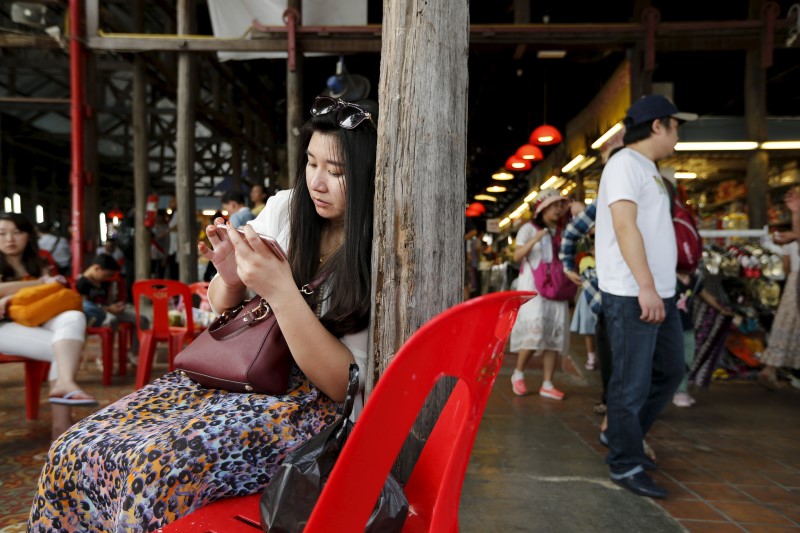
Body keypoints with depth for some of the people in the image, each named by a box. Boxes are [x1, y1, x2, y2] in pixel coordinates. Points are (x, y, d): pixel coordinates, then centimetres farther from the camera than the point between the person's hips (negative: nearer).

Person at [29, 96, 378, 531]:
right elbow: (222, 309, 12)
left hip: (310, 402, -5)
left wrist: (282, 292, -25)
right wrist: (230, 276, -12)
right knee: (73, 452, -10)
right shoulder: (285, 208, 2)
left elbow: (346, 384, -16)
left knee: (157, 468, -28)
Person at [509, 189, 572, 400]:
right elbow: (517, 256, -10)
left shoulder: (562, 232, 14)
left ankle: (547, 384, 6)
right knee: (534, 330, -14)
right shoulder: (529, 228, 0)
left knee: (554, 332, 0)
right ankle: (518, 374, 7)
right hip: (532, 285, -5)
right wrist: (535, 239, -22)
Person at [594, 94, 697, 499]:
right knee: (632, 382, -2)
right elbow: (624, 226, -19)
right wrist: (645, 287, -23)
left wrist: (657, 288, 14)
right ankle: (626, 465, 12)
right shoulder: (625, 163, -8)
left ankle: (620, 434, 30)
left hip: (660, 292, 10)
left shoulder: (648, 169, 20)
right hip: (632, 294, -10)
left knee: (670, 370, 17)